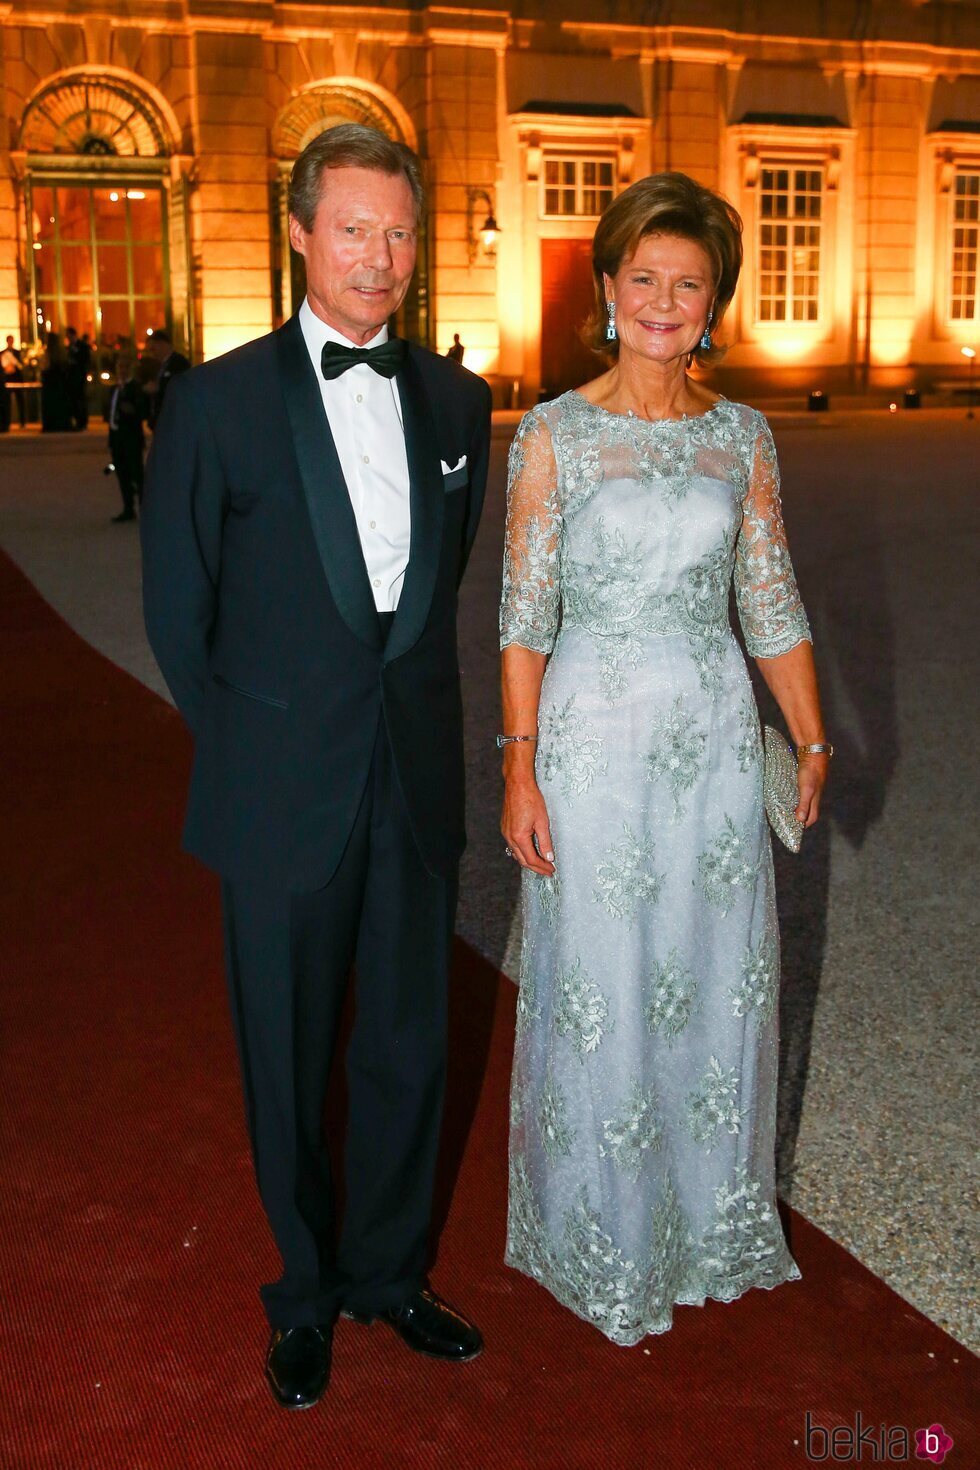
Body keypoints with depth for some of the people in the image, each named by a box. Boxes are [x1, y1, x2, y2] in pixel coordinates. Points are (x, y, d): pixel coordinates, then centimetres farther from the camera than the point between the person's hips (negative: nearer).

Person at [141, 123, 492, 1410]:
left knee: (409, 1047, 15)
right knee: (289, 1059, 12)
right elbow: (178, 609, -1)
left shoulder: (457, 398, 5)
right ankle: (307, 1292, 34)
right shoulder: (219, 401, -7)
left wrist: (411, 702, 11)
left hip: (418, 783, 3)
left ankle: (389, 1270, 37)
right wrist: (250, 747, 3)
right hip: (285, 796, -3)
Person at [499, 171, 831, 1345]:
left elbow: (772, 603, 9)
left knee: (720, 983, 13)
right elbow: (524, 616, -6)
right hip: (595, 744, -3)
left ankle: (712, 1216, 37)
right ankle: (605, 1243, 29)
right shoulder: (555, 436, -4)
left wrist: (813, 741, 7)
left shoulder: (741, 436, 5)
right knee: (601, 995, 6)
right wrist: (519, 768, -11)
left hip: (716, 742, 3)